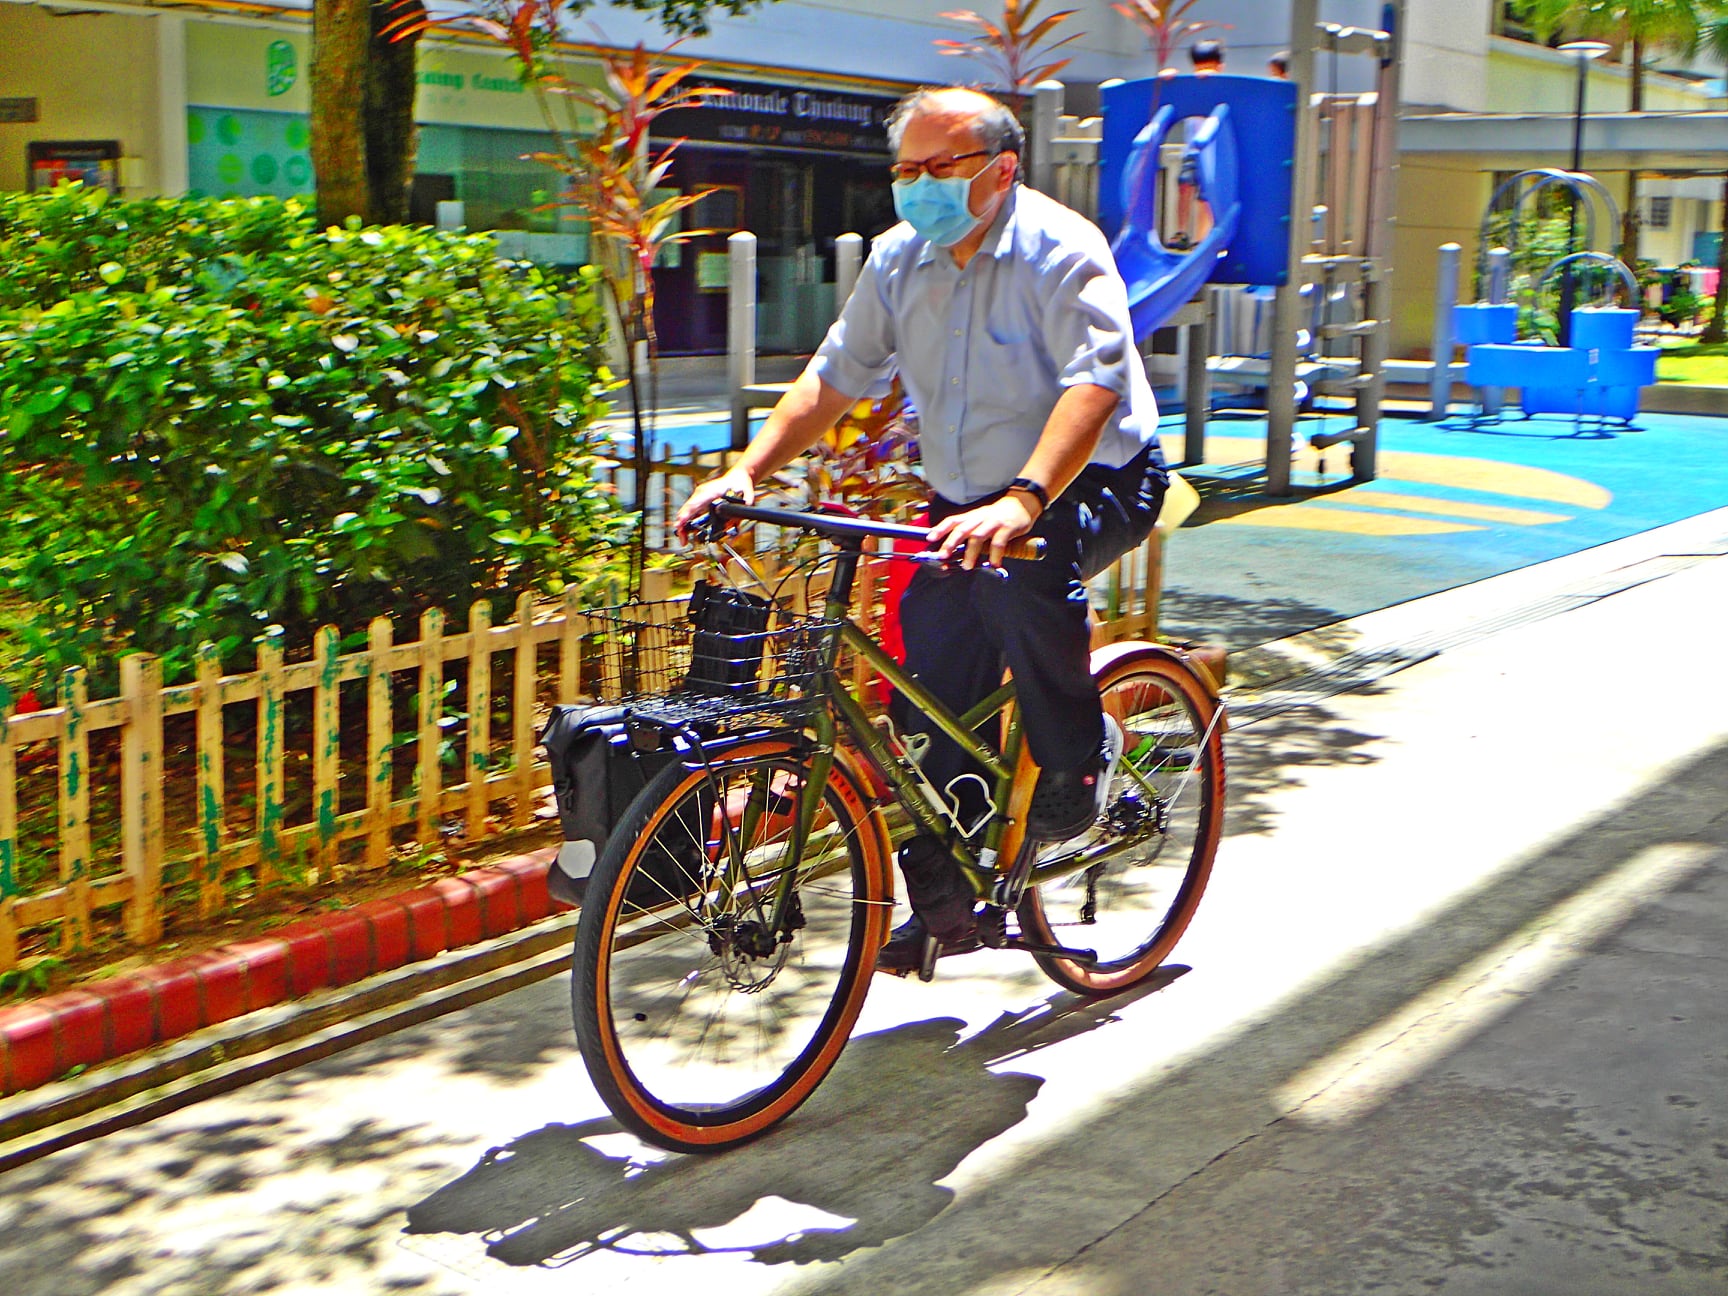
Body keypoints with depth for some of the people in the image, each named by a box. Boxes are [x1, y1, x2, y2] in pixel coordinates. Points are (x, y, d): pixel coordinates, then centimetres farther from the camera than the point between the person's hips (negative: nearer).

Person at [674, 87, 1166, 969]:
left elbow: (1094, 383, -32)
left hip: (1097, 484, -6)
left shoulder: (1059, 250, -18)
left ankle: (1078, 754, -12)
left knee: (1018, 572, -37)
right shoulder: (900, 259, 1)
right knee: (932, 691, -5)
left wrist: (1022, 501, -47)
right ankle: (944, 900, 9)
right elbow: (835, 374, 5)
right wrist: (747, 472, -9)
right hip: (966, 498, 6)